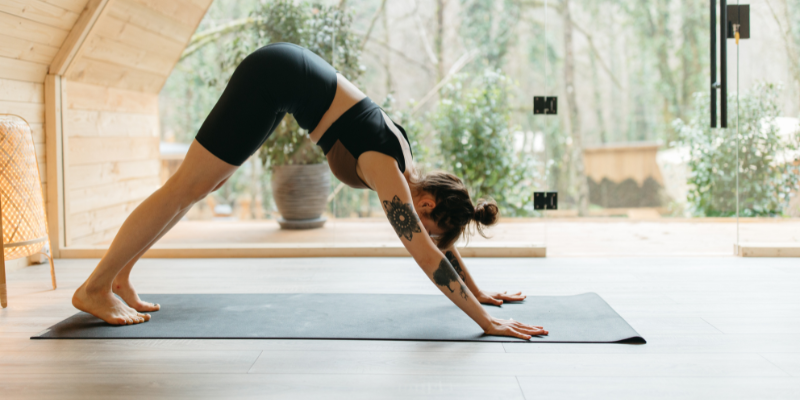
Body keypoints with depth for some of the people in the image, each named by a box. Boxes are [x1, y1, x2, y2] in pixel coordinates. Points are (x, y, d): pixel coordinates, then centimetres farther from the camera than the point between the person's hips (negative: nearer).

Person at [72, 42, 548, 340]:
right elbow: (427, 255, -25)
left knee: (203, 183, 12)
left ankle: (119, 277, 22)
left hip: (287, 79, 8)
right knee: (187, 188, -5)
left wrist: (478, 291, 18)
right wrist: (487, 321, -24)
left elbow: (438, 238, 14)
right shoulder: (387, 172, -21)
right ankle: (95, 288, 5)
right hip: (273, 78, -8)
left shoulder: (408, 167, 1)